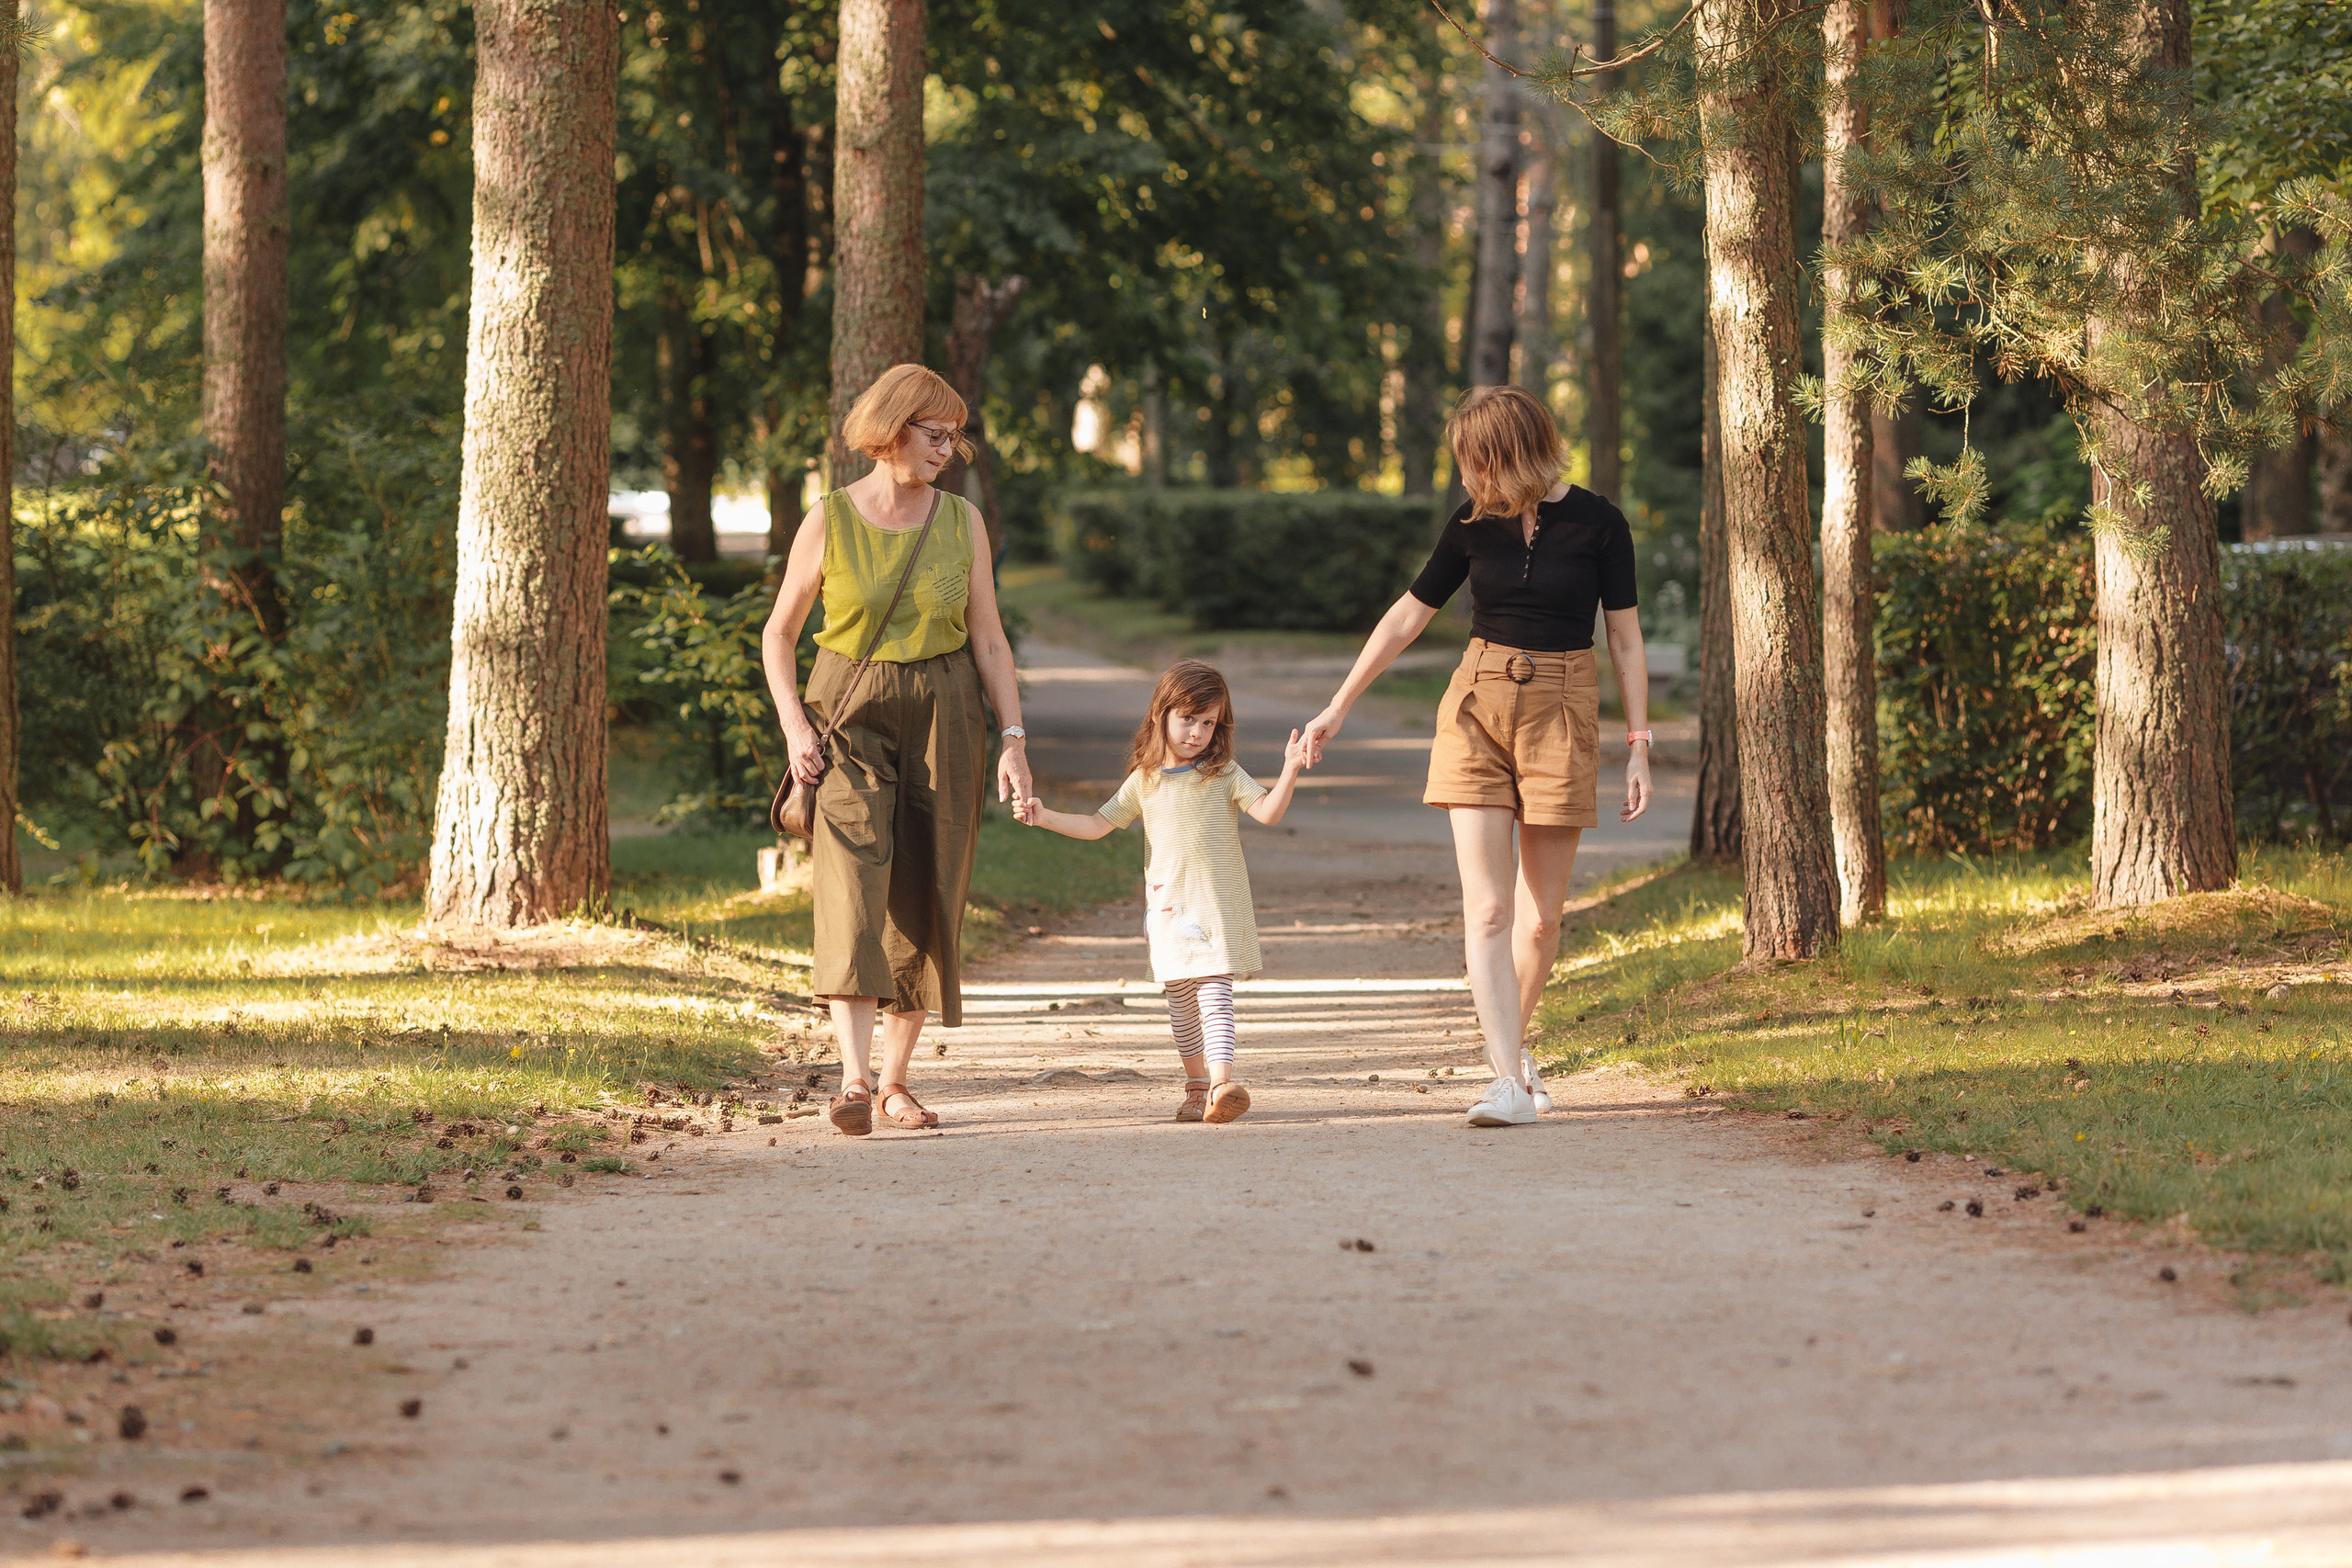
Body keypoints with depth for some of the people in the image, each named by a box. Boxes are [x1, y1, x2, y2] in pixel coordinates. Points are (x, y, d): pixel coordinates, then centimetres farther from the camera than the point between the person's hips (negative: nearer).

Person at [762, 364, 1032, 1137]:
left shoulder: (961, 521, 4)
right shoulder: (829, 521, -2)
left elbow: (989, 640, 6)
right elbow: (778, 634, 5)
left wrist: (1013, 738, -4)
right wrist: (795, 728, -8)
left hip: (943, 723, 3)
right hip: (852, 722, -3)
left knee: (926, 905, 3)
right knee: (853, 884, -19)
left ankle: (896, 1081, 16)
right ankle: (854, 1079, -30)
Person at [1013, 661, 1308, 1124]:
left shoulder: (1225, 775, 1)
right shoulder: (1145, 781, 9)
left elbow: (1268, 812, -9)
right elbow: (1097, 824, 15)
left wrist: (1290, 771, -23)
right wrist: (1044, 817, 6)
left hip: (1219, 905, -3)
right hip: (1169, 907, 3)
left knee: (1215, 991, -14)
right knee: (1180, 999, 7)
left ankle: (1221, 1085, -25)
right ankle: (1197, 1085, 20)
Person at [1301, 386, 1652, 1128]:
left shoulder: (1597, 524, -3)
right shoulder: (1474, 525, 3)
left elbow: (1626, 640, 1)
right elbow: (1407, 617, 12)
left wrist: (1639, 745, -3)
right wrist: (1338, 706, 15)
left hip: (1562, 712, -1)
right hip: (1478, 706, 2)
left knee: (1541, 914, 4)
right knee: (1485, 908, -11)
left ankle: (1510, 1043, 28)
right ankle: (1508, 1082, -15)